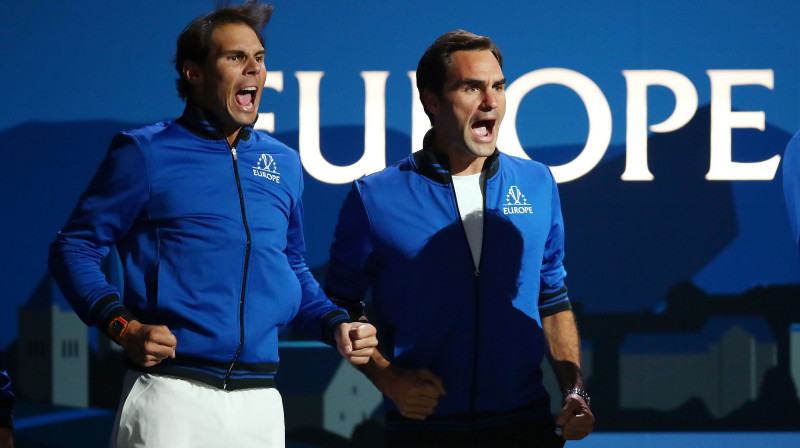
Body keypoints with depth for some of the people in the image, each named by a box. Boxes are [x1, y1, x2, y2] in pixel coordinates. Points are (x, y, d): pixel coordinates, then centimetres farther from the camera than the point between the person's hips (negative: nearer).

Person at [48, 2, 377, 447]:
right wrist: (123, 325, -11)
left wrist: (335, 324, 8)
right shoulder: (145, 154, 1)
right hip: (171, 394, -4)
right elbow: (75, 247, 3)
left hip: (261, 405, 4)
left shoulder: (284, 164, 15)